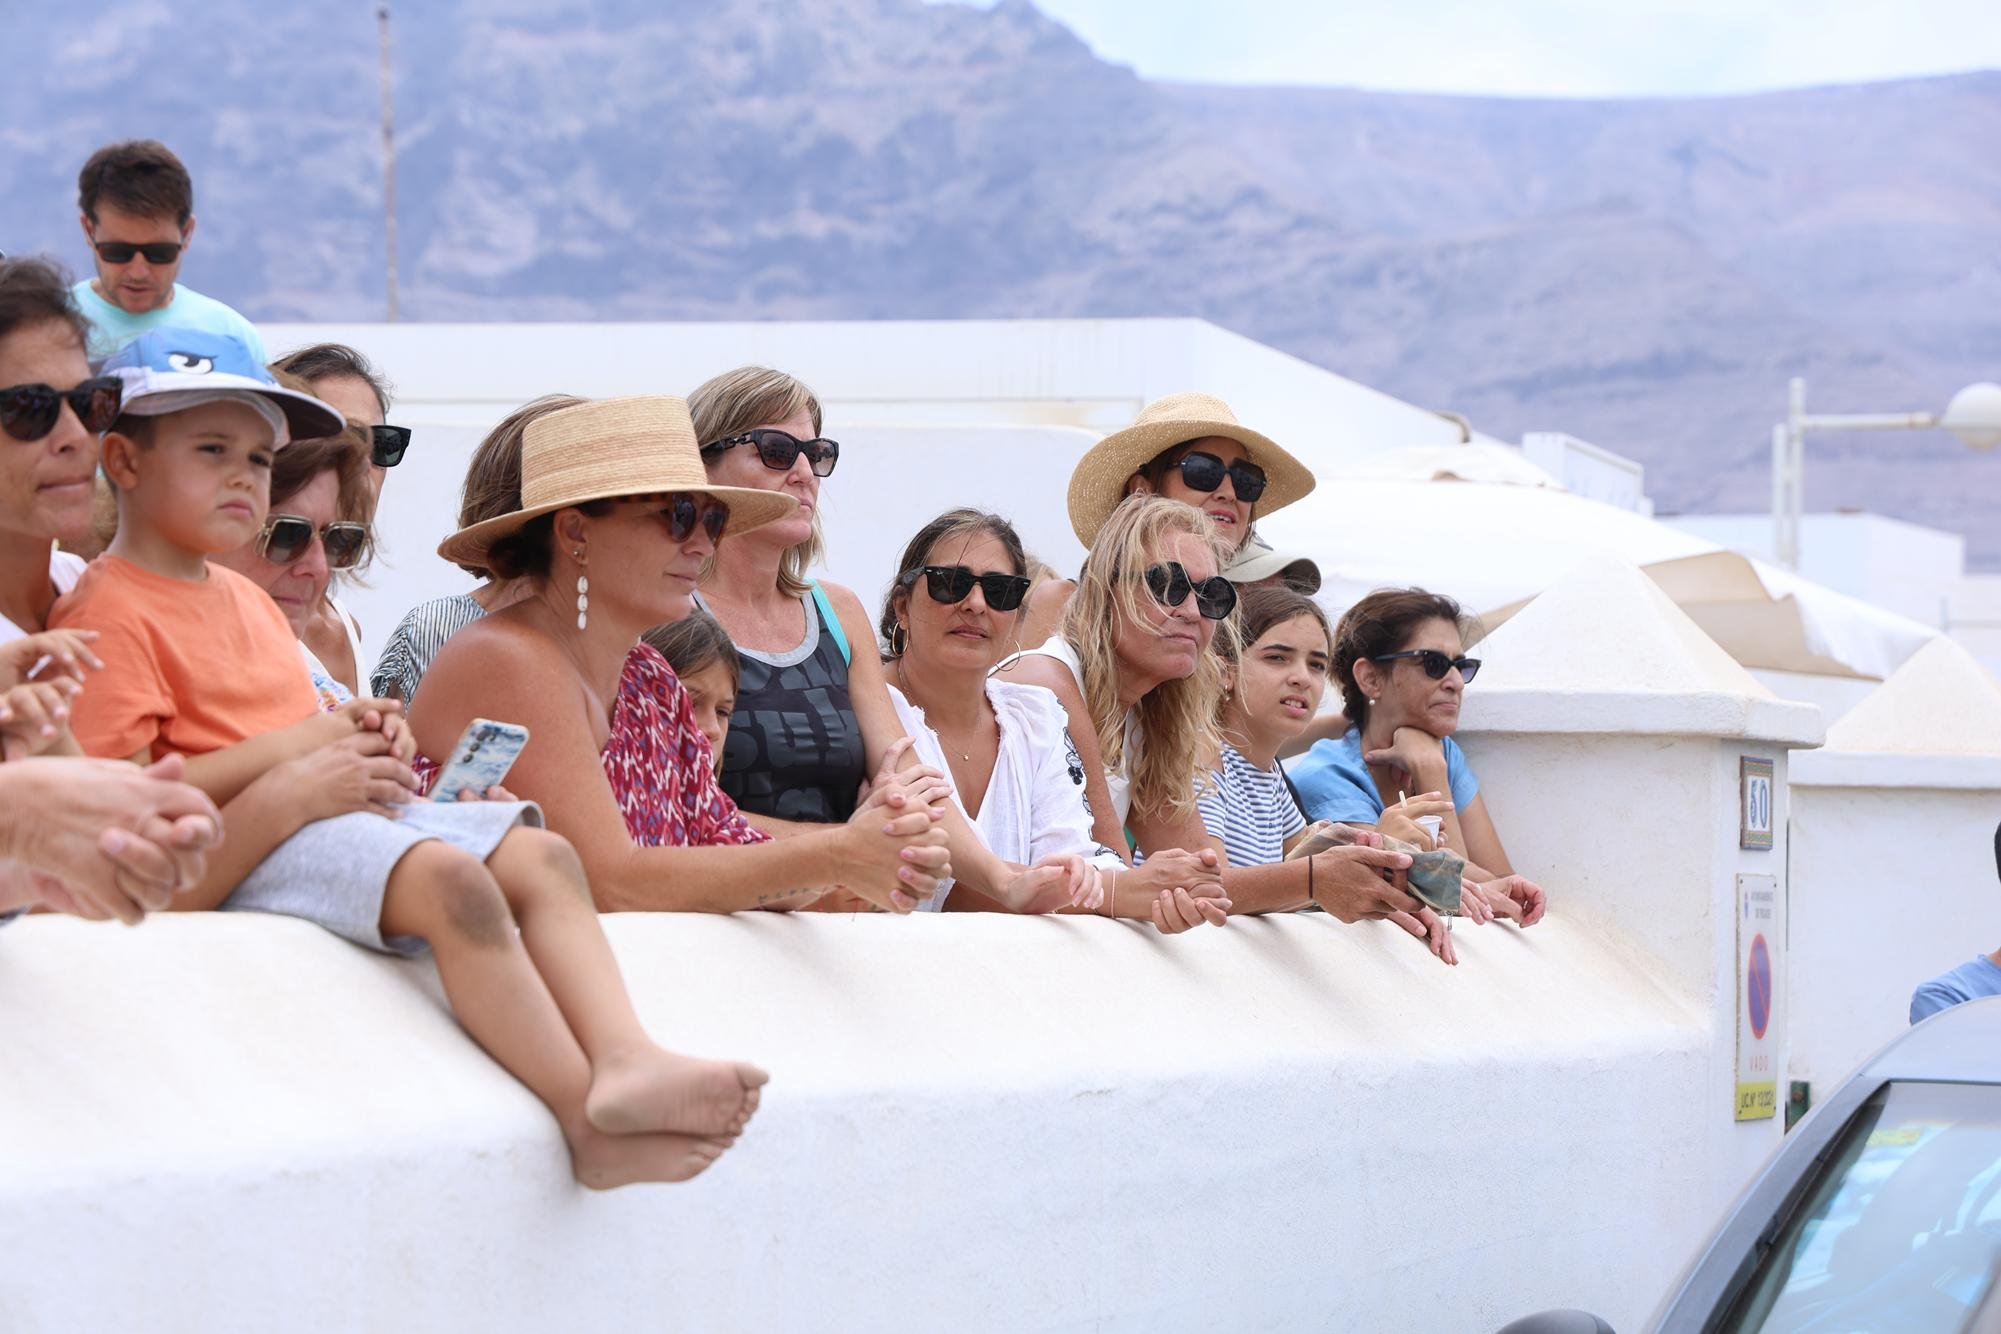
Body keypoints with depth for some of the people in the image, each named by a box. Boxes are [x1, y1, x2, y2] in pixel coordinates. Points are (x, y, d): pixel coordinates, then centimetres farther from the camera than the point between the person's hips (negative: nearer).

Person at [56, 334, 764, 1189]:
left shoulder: (246, 599, 25)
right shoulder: (110, 613, -6)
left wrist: (361, 736, 4)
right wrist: (292, 748, -14)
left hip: (333, 806, 10)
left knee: (542, 855, -10)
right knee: (453, 880, -31)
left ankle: (623, 1058, -32)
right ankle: (589, 1119, -36)